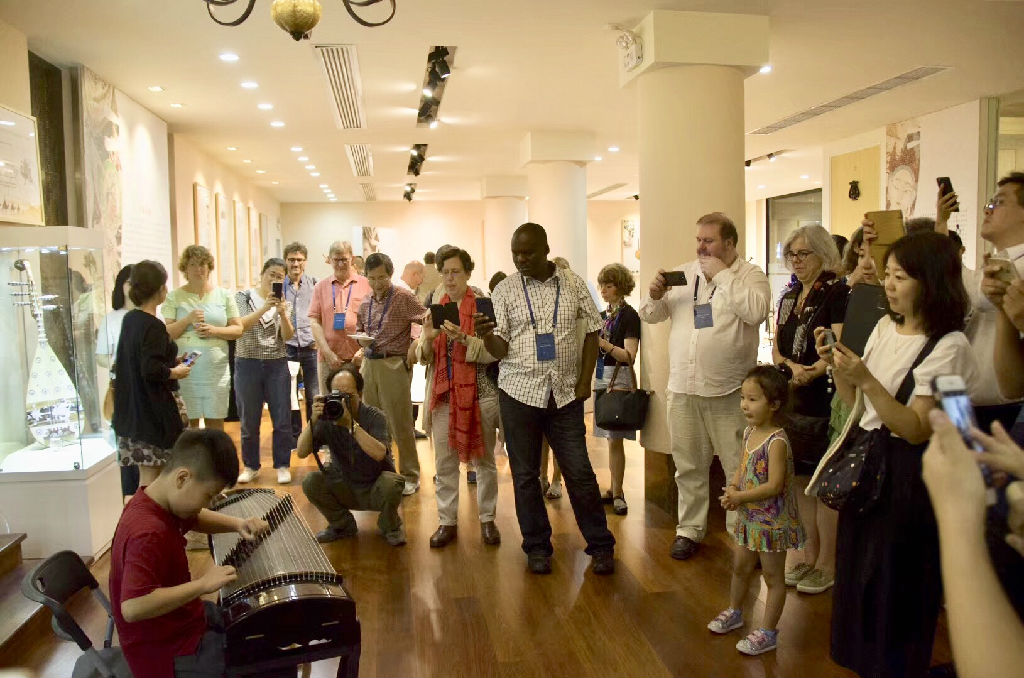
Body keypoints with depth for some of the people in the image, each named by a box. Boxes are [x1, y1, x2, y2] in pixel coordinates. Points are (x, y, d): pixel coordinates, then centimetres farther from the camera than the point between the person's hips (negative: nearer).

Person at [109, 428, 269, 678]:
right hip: (169, 653, -10)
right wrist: (203, 584, -35)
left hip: (179, 619, 10)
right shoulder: (147, 533, -33)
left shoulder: (154, 503, -3)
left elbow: (196, 518, 16)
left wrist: (238, 524, 0)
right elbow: (133, 607, -42)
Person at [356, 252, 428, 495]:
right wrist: (361, 349, 5)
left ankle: (410, 476, 12)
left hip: (394, 364, -6)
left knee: (400, 424, 0)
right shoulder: (365, 303, 12)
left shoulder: (403, 298, -7)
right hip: (369, 364, 6)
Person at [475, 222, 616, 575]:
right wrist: (486, 336, -26)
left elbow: (592, 331, 8)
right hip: (520, 391, 0)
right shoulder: (504, 290, 0)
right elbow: (500, 349, -3)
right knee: (525, 474, 8)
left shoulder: (573, 283, 3)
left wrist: (585, 379, 0)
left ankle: (601, 546, 20)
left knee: (580, 472, 4)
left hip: (566, 393, 0)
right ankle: (537, 547, 24)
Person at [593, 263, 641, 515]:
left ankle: (618, 494, 0)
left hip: (619, 378, -7)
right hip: (601, 377, 7)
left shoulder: (629, 315, -7)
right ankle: (613, 490, 17)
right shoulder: (603, 316, 15)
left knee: (615, 439, -7)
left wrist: (602, 342, -24)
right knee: (611, 439, 10)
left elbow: (629, 356, -15)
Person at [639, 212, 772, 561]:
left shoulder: (750, 275, 0)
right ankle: (690, 529, 27)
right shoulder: (684, 273, 11)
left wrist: (722, 275, -15)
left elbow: (757, 310, -21)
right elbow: (650, 315, 15)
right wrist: (656, 295, -6)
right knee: (688, 466, 13)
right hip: (682, 388, 4)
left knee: (739, 468, 3)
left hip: (729, 391, -4)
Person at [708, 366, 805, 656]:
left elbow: (774, 485, -27)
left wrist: (740, 497, -21)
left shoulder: (777, 441, -25)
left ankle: (768, 632, 20)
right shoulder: (749, 432, 2)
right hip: (749, 516, 8)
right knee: (740, 566, 23)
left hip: (772, 520, -8)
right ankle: (734, 612, 43)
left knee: (773, 576, 8)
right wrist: (732, 488, -8)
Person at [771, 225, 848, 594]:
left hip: (824, 401, -7)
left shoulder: (837, 291, -6)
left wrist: (810, 372, -26)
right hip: (792, 399, 7)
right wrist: (793, 367, -8)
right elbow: (777, 348, 11)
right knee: (801, 478, 12)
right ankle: (810, 555, 25)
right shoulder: (789, 297, 15)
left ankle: (827, 563, 12)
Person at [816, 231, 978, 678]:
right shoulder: (886, 327, 5)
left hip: (904, 474, -7)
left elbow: (917, 430, -21)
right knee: (856, 571, 19)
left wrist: (866, 379, -27)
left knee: (892, 586, 6)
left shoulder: (949, 347, -17)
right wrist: (836, 365, -5)